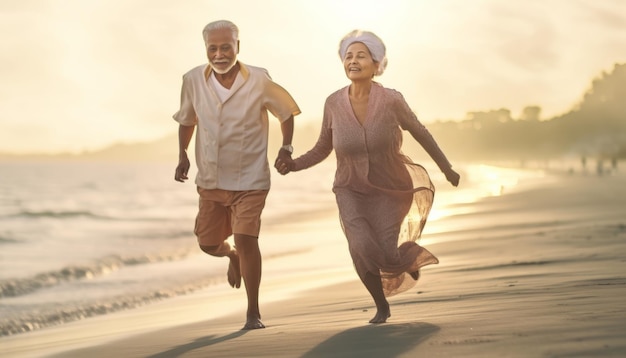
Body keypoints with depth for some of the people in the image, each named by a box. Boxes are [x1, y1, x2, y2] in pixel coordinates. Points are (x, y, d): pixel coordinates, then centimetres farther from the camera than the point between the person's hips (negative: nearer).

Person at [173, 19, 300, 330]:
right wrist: (182, 156, 0)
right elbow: (187, 120, 12)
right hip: (210, 180, 4)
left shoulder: (259, 81, -13)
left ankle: (253, 314, -5)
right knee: (207, 243, 11)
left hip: (249, 179, -4)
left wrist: (286, 146, -9)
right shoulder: (193, 81, -6)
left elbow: (286, 112, 4)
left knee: (245, 238, -16)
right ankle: (233, 257, 50)